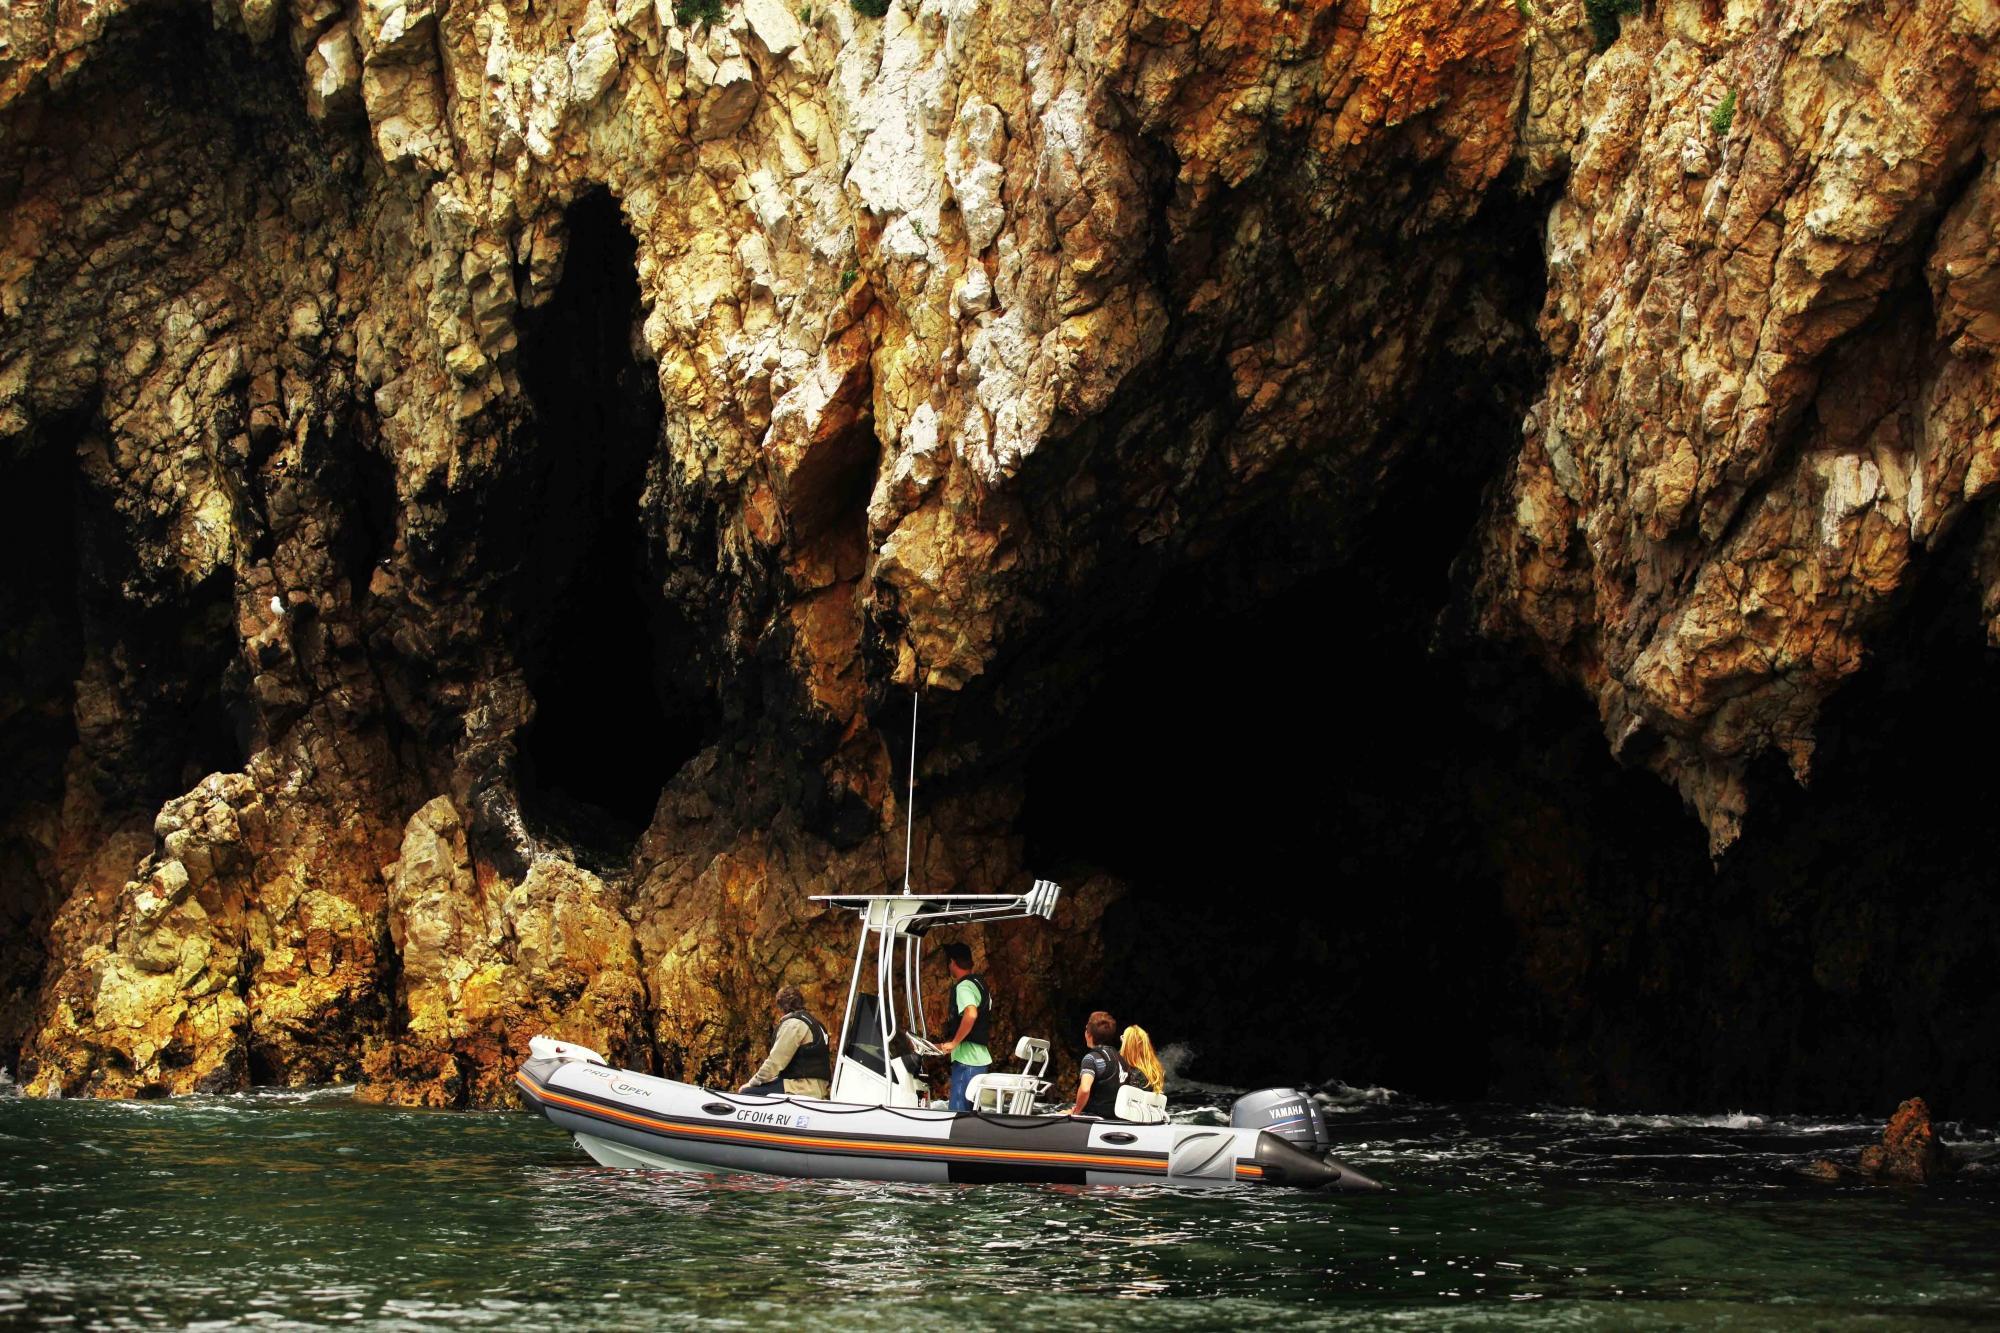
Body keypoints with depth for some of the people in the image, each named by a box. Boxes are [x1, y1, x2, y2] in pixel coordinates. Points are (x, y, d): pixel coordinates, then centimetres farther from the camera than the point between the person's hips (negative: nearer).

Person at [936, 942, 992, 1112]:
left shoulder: (963, 986, -12)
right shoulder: (980, 983, 17)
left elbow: (971, 1015, -31)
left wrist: (954, 1043, -23)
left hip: (966, 1059, -10)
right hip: (981, 1058, 10)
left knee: (958, 1111, -10)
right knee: (972, 1110, 12)